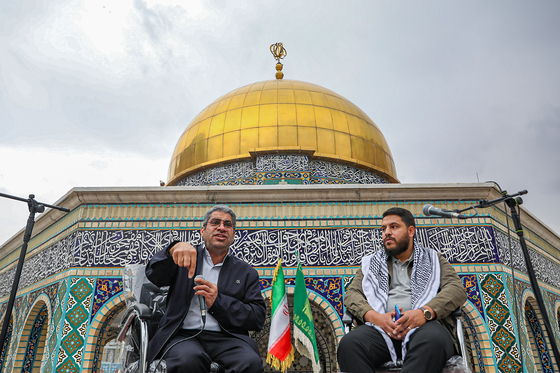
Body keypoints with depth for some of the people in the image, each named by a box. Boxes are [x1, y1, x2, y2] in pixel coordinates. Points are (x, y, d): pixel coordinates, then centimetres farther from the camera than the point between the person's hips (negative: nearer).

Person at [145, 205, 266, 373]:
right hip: (184, 335, -1)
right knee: (188, 359, -36)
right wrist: (175, 249, -21)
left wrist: (217, 302, -9)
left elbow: (258, 317, 6)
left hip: (225, 339, 1)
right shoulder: (186, 257, 16)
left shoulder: (247, 272, 15)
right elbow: (154, 276, 0)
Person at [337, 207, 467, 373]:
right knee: (349, 344, -33)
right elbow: (352, 293, 14)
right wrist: (375, 316, -9)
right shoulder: (372, 262, 26)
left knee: (434, 341, -39)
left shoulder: (433, 259, 23)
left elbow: (457, 289, 6)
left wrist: (425, 312, -14)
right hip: (380, 327, 1)